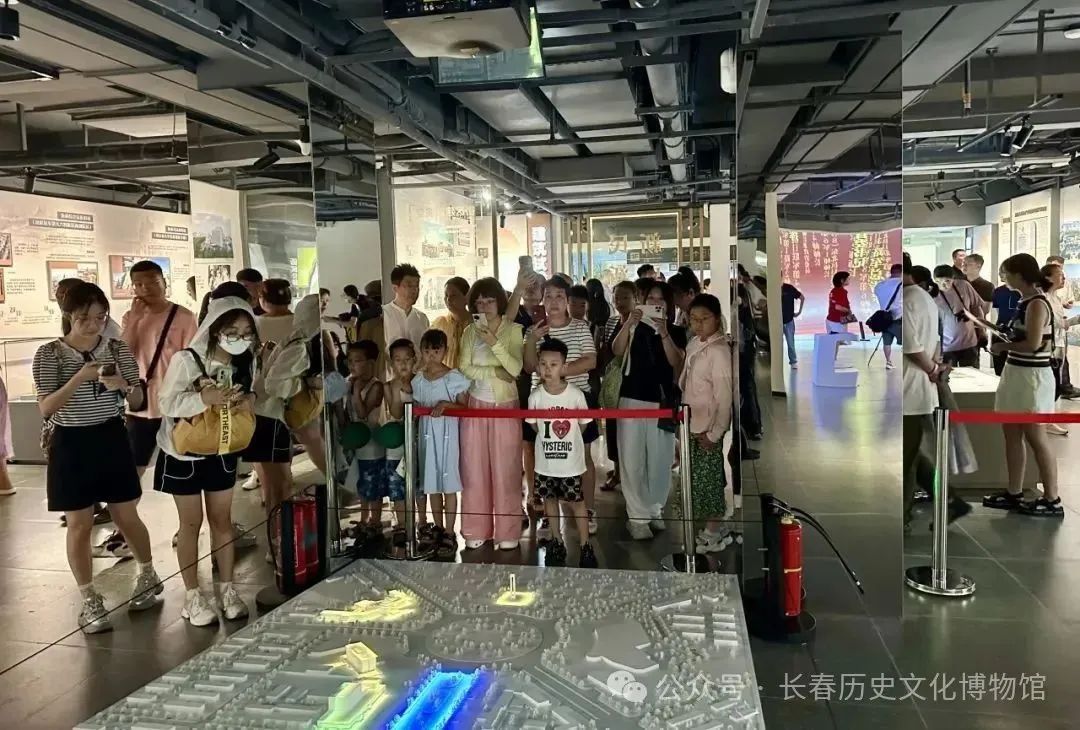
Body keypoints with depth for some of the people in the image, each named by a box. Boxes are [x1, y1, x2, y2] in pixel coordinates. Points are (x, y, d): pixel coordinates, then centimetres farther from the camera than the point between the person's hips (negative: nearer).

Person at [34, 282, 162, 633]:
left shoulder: (118, 349, -1)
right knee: (80, 525, 5)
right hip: (71, 445, -2)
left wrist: (123, 385, -20)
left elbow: (138, 401, 2)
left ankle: (148, 575, 34)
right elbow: (45, 408, -15)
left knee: (127, 517, 11)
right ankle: (90, 600, 19)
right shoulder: (49, 354, -8)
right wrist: (80, 378, -27)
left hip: (112, 439, 2)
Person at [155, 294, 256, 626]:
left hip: (222, 452, 4)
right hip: (184, 453, -4)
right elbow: (167, 403, -21)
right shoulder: (186, 360, -22)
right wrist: (204, 398, -36)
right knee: (191, 523, 7)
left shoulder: (245, 362, -7)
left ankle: (227, 589, 24)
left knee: (222, 520, 13)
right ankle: (193, 596, 19)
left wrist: (249, 401, -18)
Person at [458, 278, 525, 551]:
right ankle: (477, 530, 16)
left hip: (505, 407, -2)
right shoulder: (470, 332, 5)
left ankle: (507, 533, 11)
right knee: (475, 469, 5)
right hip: (476, 406, 2)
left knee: (505, 470, 2)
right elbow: (464, 368, -4)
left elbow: (516, 368, -13)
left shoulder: (514, 330, -1)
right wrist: (494, 371, -14)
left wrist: (494, 343, -21)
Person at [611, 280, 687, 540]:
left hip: (662, 401, 1)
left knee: (660, 461, 6)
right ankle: (637, 516, 5)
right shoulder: (635, 328, 5)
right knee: (632, 461, -2)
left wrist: (664, 334, -19)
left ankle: (655, 511, 23)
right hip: (632, 399, 0)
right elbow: (617, 351, -11)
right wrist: (629, 323, -23)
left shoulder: (677, 332, 5)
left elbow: (677, 363, -10)